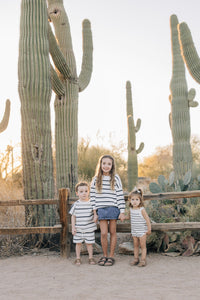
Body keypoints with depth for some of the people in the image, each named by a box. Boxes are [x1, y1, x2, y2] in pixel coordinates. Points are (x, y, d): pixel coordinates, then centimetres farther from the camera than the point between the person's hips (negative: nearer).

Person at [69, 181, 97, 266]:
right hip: (78, 229, 1)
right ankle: (78, 258, 24)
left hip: (89, 229, -1)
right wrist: (73, 227, -1)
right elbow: (73, 216, 2)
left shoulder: (91, 203, -4)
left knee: (89, 243, 7)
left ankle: (91, 257, 23)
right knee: (78, 243, 10)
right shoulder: (76, 204, -3)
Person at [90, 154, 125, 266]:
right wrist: (95, 213, 3)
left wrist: (122, 212, -3)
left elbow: (120, 195, 0)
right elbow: (93, 196, 5)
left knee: (112, 232, 6)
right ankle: (104, 255, 17)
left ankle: (111, 256, 18)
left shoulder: (116, 178, 1)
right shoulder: (96, 179, 4)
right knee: (103, 233, -1)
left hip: (113, 209, -1)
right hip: (101, 209, 1)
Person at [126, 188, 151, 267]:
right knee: (135, 245, 11)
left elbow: (147, 219, -13)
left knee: (143, 246, 2)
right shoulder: (131, 209, 2)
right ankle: (136, 259, 19)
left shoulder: (142, 210, -16)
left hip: (142, 231, -5)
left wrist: (149, 229, -11)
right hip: (134, 231, 5)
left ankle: (143, 260, 8)